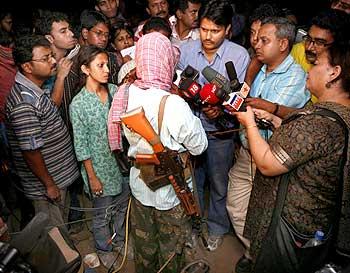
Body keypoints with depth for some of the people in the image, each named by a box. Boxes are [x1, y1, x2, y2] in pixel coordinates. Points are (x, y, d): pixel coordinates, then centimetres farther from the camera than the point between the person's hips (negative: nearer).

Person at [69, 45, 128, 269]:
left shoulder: (114, 90, -5)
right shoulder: (78, 104, -18)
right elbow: (81, 146, -13)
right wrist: (92, 177, -10)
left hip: (122, 161, 5)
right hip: (100, 166, -4)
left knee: (122, 204, 23)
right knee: (103, 213, 16)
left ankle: (121, 238, 49)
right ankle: (103, 249, 43)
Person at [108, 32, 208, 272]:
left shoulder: (125, 94, -12)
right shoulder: (174, 105, -31)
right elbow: (199, 146, -20)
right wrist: (190, 113, -7)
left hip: (139, 184, 6)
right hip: (171, 190, -5)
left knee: (144, 244, 29)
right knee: (171, 247, 22)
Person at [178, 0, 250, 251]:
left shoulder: (239, 55, -13)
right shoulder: (186, 49, -6)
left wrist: (220, 109, -31)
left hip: (220, 132, -2)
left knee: (218, 183, 15)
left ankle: (217, 227, 42)